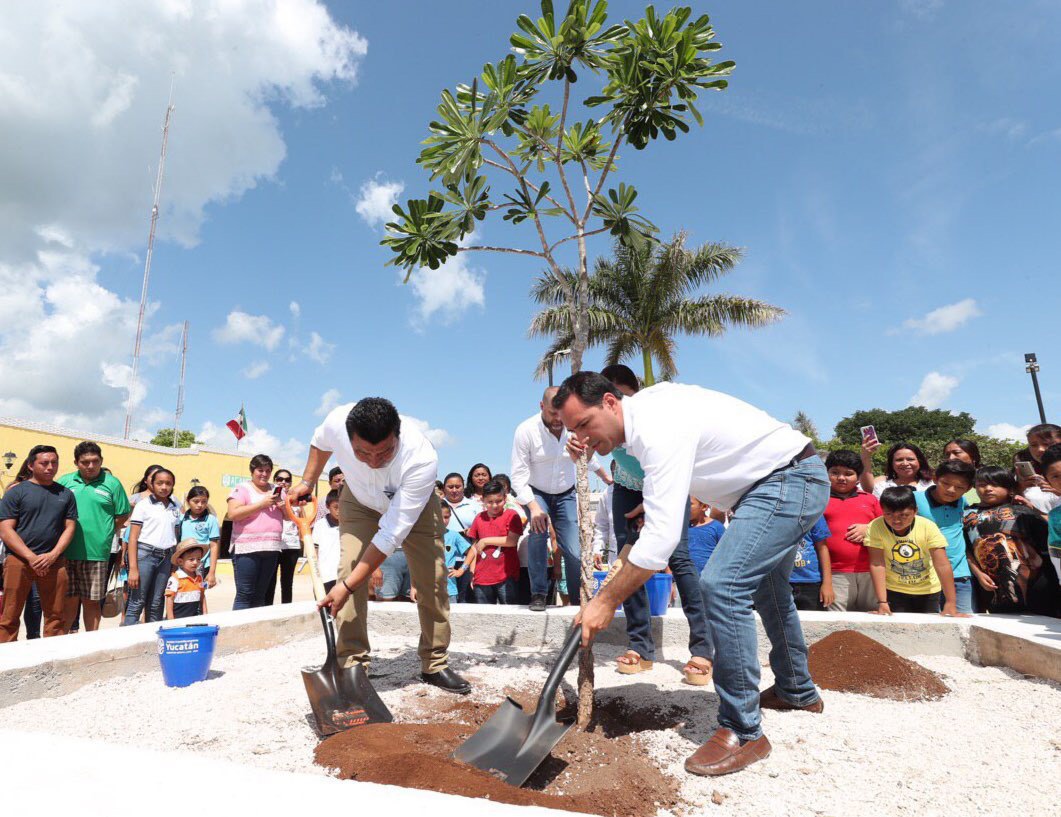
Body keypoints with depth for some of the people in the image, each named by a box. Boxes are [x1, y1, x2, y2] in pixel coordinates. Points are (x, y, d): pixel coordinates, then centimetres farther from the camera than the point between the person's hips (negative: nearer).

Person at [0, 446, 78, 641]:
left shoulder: (65, 494, 11)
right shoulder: (16, 491, 2)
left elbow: (70, 527, 8)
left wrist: (53, 555, -8)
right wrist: (31, 557, -13)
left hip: (55, 562, 2)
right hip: (19, 560, -2)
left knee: (55, 615, 6)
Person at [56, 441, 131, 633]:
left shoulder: (112, 484, 1)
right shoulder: (64, 481, 5)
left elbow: (123, 515, 6)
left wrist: (105, 533, 0)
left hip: (96, 553, -1)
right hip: (66, 552, 1)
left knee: (91, 601, 9)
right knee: (69, 601, 8)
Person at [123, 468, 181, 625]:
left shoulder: (175, 509, 12)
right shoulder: (143, 505, -1)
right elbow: (133, 538, -5)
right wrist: (133, 568, -12)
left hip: (166, 557, 4)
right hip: (145, 554, -4)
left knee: (156, 604, 8)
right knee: (137, 603, -4)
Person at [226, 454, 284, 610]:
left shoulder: (276, 490, 17)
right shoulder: (242, 488, 1)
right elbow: (233, 514, -13)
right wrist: (262, 504, -14)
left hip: (271, 549, 5)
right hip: (247, 549, -5)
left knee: (261, 596, 8)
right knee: (245, 595, -6)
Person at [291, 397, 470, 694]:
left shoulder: (422, 460, -44)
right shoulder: (336, 423, -35)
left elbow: (392, 533, -38)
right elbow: (320, 442, -4)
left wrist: (347, 586, -36)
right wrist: (306, 483, -2)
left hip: (414, 505, -2)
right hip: (360, 501, 2)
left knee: (432, 579, -6)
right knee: (350, 568, -16)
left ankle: (435, 664, 12)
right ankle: (351, 664, -4)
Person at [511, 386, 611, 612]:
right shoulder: (526, 430, -23)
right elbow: (518, 475, -21)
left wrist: (605, 475, 25)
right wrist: (533, 506, -33)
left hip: (566, 494, 2)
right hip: (536, 493, -2)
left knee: (574, 551, -6)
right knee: (538, 530, -30)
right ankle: (538, 594, -14)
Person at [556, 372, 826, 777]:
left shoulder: (658, 429, -31)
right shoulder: (642, 408, -1)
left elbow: (661, 536, -35)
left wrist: (606, 601, -28)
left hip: (790, 479, -11)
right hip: (791, 481, 11)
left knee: (722, 584, -22)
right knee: (765, 585, 25)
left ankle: (743, 731, -8)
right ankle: (797, 691, 47)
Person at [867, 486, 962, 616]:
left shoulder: (928, 527, -21)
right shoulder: (875, 527, -23)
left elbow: (942, 565, -22)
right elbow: (877, 565, -23)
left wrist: (950, 604, -26)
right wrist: (882, 602, -27)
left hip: (928, 591, 1)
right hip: (894, 590, -1)